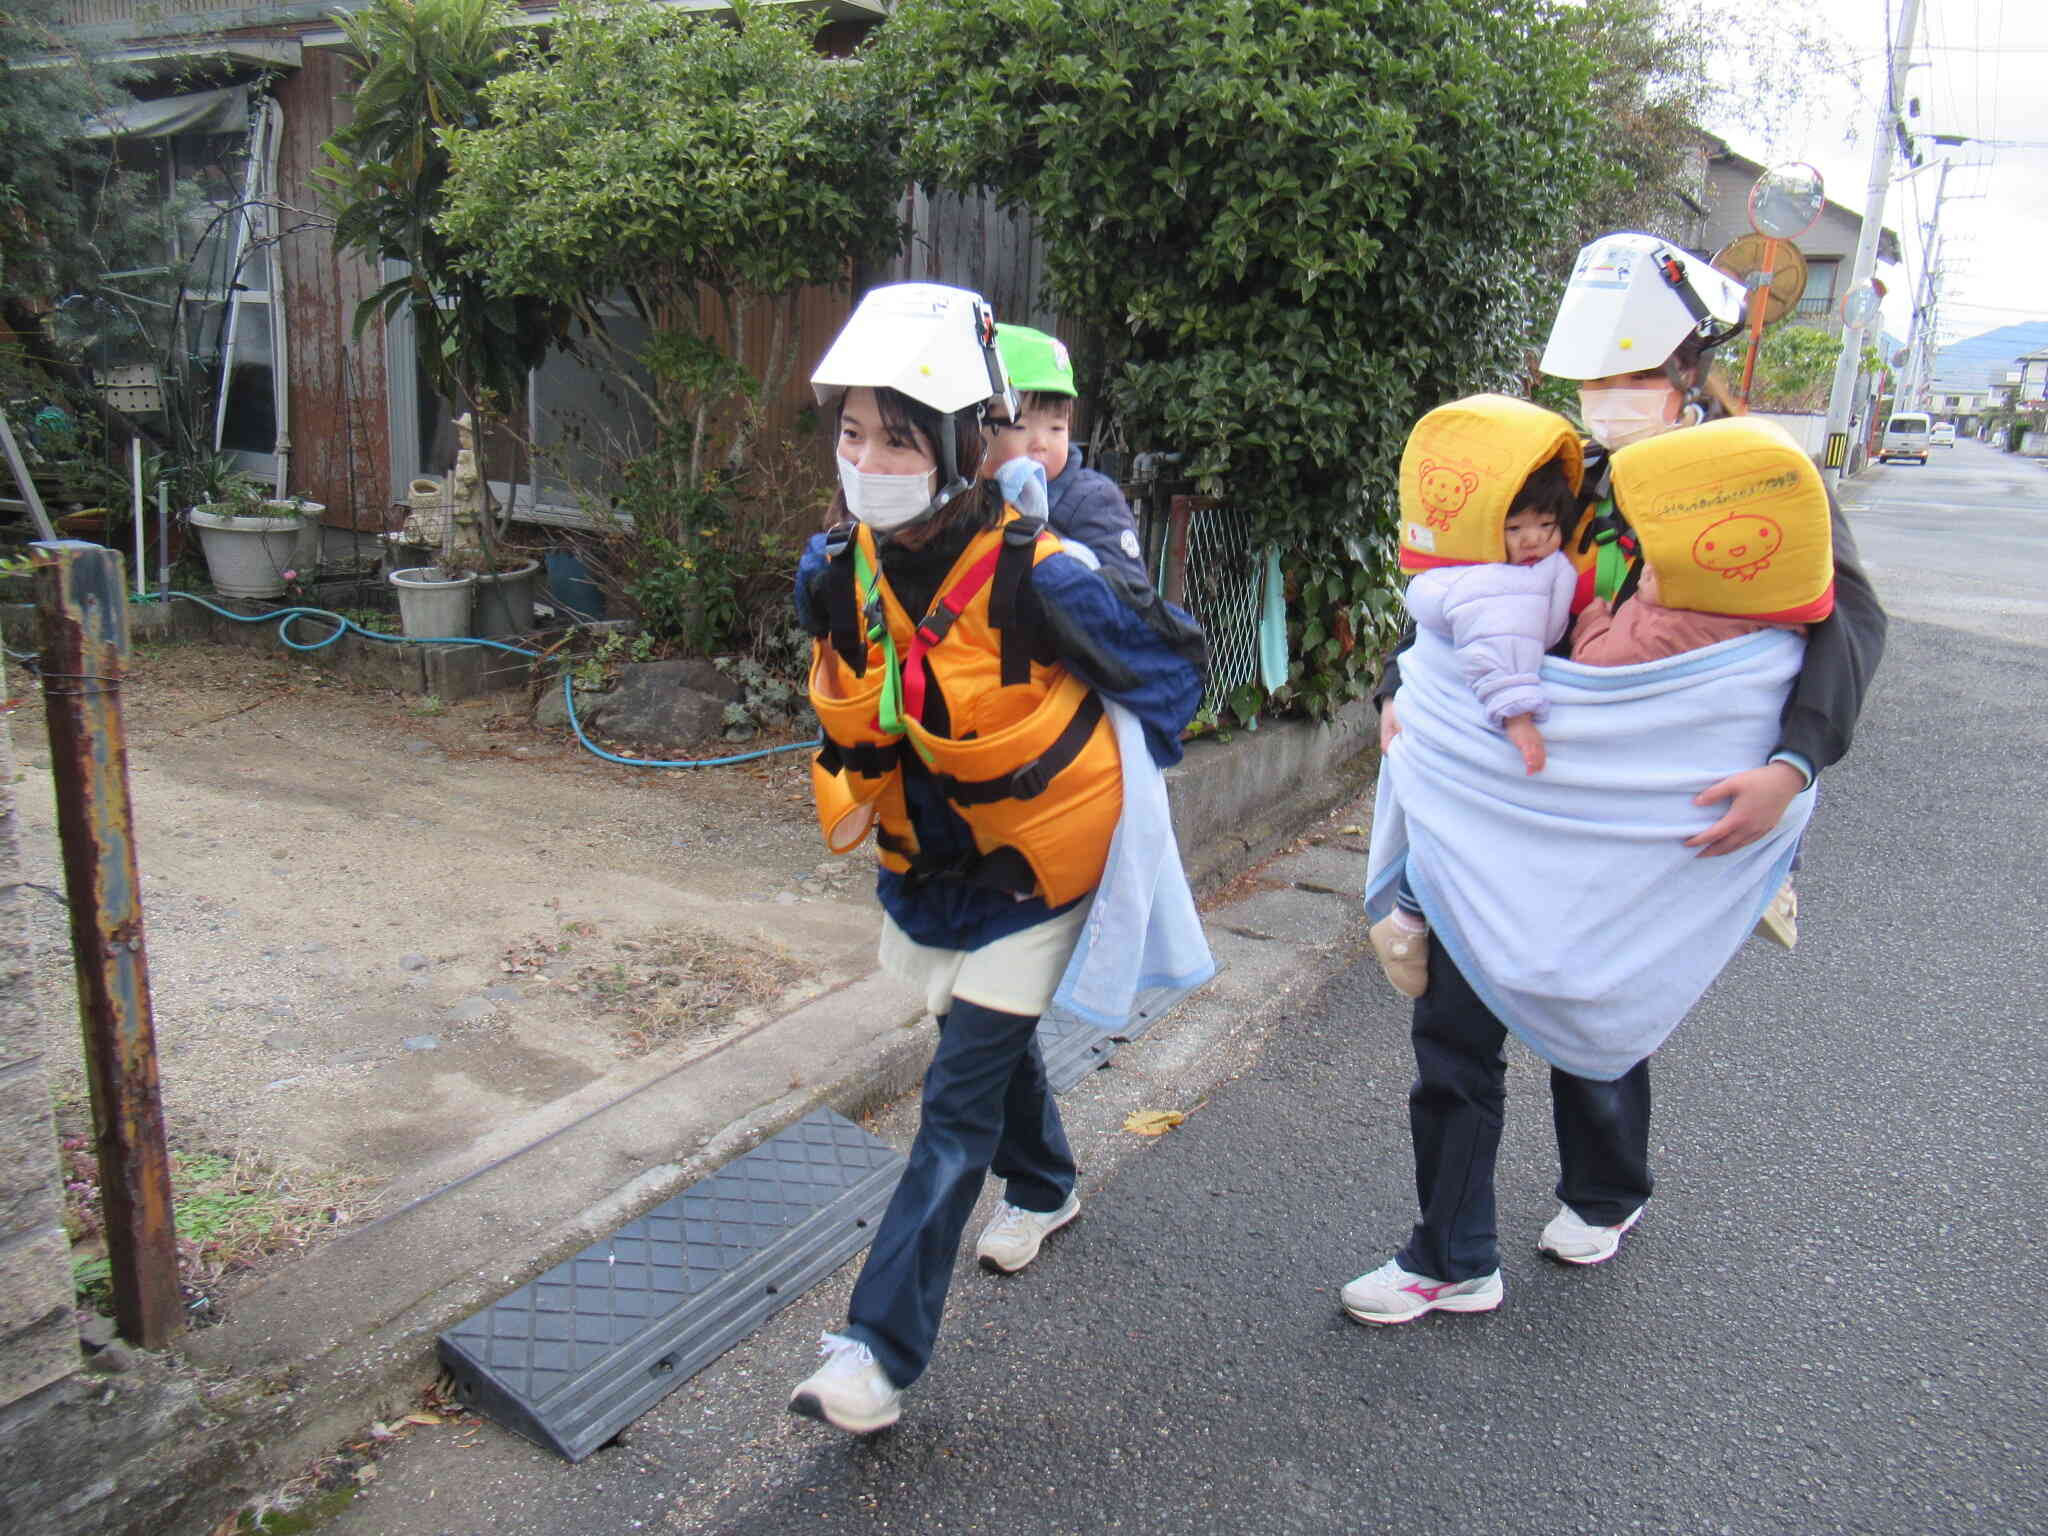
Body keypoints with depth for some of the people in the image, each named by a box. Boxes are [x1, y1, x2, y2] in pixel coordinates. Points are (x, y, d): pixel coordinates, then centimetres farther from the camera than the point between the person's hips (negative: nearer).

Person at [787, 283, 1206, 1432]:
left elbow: (1172, 666, -11)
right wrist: (859, 805, 14)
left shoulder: (1036, 579, -27)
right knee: (996, 1039, 26)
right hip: (927, 861, 6)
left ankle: (884, 1346, 4)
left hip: (1036, 864, -6)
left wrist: (1112, 793, -5)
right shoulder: (837, 571, -10)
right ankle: (1045, 1187, 54)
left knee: (960, 1097, -4)